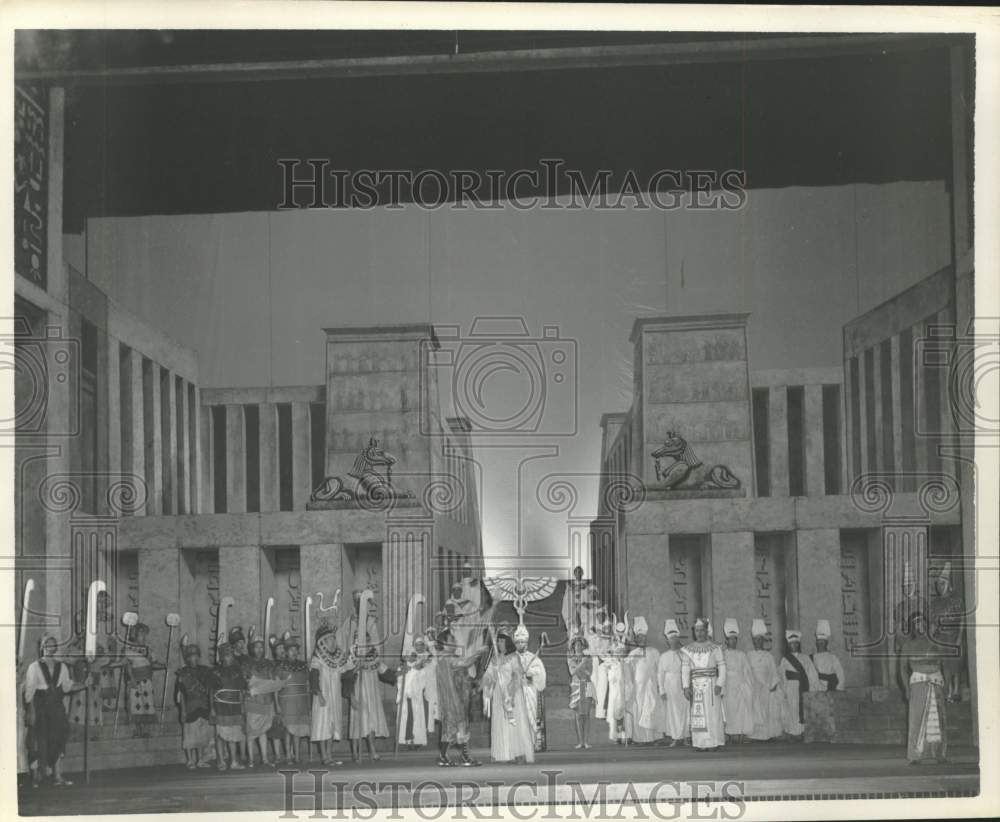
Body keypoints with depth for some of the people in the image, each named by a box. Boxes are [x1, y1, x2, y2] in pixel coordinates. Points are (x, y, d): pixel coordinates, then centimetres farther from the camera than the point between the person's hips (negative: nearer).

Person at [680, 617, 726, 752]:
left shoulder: (714, 648, 3)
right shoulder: (688, 649, 9)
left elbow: (722, 667, 0)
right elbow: (685, 669, 5)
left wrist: (719, 684, -11)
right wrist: (686, 687, -5)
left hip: (711, 684, -2)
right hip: (696, 685, 2)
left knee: (713, 714, -5)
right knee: (697, 715, -1)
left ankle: (715, 743, -2)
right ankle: (701, 743, 1)